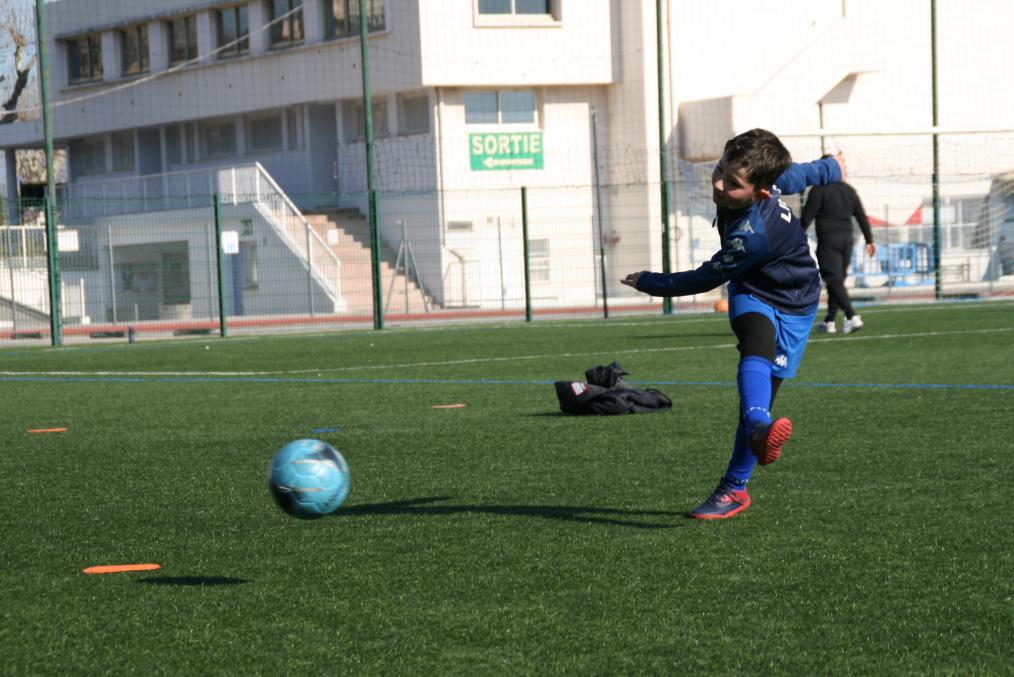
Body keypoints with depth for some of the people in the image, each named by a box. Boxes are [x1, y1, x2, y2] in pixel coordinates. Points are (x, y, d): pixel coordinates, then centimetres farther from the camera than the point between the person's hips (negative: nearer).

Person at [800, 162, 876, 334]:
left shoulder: (819, 190, -6)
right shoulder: (849, 190, 12)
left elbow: (806, 218, -9)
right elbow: (862, 217, 14)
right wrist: (869, 240, 19)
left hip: (828, 241, -6)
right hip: (847, 240, 6)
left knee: (833, 280, -9)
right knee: (838, 280, 13)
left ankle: (852, 317, -23)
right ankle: (829, 321, 16)